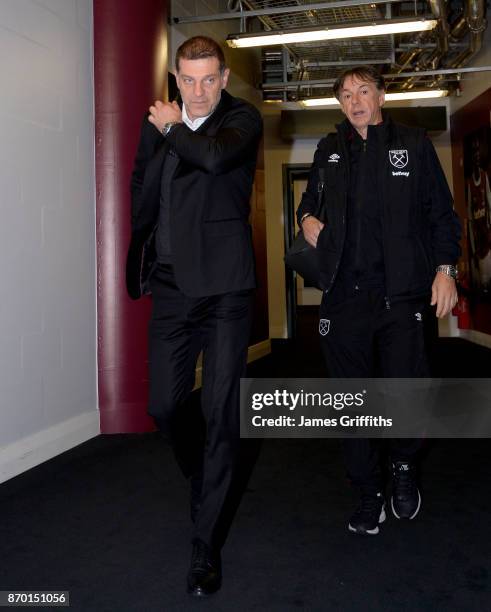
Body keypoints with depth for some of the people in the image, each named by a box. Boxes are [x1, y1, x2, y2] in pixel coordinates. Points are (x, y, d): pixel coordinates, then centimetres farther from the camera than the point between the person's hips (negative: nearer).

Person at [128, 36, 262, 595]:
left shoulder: (242, 118, 1)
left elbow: (216, 156, -21)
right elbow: (142, 197, 17)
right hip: (172, 286, 4)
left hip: (225, 286, -4)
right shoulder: (158, 122, 13)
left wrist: (173, 130, -7)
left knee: (220, 413, -2)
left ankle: (207, 545, 11)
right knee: (164, 407, 7)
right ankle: (204, 480, 39)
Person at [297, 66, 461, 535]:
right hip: (345, 296, 3)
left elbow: (441, 214, 8)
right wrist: (306, 218, 9)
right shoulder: (329, 150, 16)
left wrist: (445, 268, -2)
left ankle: (404, 467, 28)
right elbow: (310, 197, 31)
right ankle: (369, 493, 23)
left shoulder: (414, 144, 8)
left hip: (401, 293, -2)